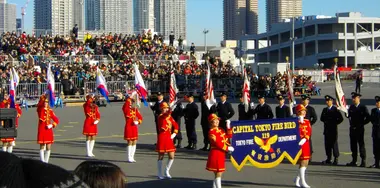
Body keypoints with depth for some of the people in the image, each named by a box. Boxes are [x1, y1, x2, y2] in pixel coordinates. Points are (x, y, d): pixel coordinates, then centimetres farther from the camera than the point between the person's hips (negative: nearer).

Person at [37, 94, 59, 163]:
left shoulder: (50, 111, 8)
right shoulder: (40, 109, 0)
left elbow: (56, 120, 10)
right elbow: (40, 103, -23)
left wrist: (52, 125, -7)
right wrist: (43, 97, -32)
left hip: (49, 131, 3)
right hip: (42, 131, -3)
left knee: (48, 147, 4)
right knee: (42, 147, 2)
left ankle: (46, 161, 12)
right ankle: (42, 162, 6)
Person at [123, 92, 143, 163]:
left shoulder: (135, 109, 10)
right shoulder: (126, 109, -6)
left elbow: (140, 117, 14)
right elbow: (126, 105, -29)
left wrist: (138, 121, -6)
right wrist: (130, 97, -36)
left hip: (134, 127, 6)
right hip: (128, 127, -6)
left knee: (134, 142, 7)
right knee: (130, 143, -5)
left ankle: (132, 157, 16)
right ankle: (129, 158, 1)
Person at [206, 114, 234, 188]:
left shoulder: (221, 130, 12)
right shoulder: (211, 132, -14)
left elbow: (228, 137, 15)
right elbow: (217, 143, -19)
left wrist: (228, 127, 7)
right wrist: (228, 148, -15)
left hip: (222, 153, 9)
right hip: (216, 153, -9)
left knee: (219, 173, 15)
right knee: (218, 173, -6)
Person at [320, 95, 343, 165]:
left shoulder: (335, 109, -4)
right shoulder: (325, 110, 14)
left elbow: (340, 118, -8)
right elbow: (322, 118, 21)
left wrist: (335, 123, -6)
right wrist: (325, 122, 6)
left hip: (333, 130, -6)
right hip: (326, 129, 6)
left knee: (334, 144, -4)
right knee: (327, 144, 5)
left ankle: (336, 159, 0)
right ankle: (328, 159, 11)